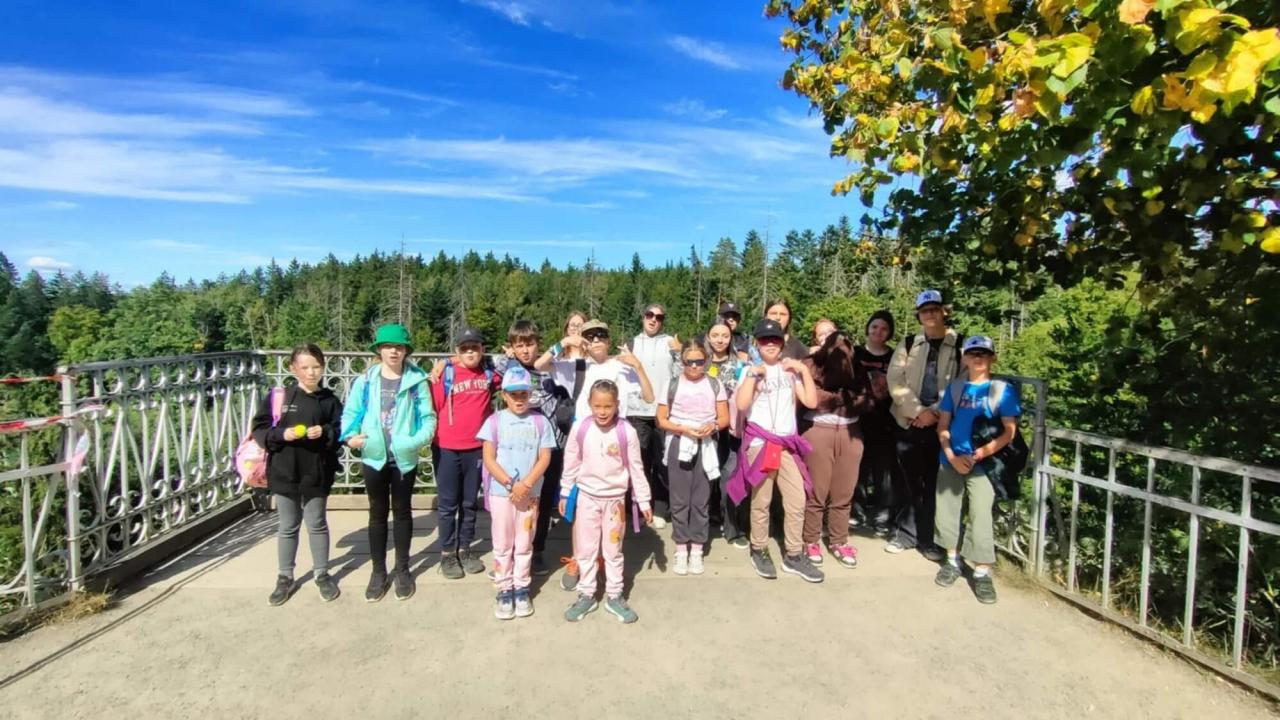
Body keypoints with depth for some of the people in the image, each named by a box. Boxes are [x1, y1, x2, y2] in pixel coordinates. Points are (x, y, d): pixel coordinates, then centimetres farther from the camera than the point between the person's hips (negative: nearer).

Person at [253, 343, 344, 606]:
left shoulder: (329, 400, -2)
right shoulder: (278, 396, -3)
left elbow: (341, 433, 1)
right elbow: (259, 430, -1)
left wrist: (325, 433, -19)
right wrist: (281, 434, -18)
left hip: (317, 472, 0)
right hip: (284, 472, 0)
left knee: (317, 524, 12)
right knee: (287, 527, 13)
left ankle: (322, 574, 26)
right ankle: (284, 577, 28)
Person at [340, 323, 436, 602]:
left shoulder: (417, 381, -4)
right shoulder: (365, 381, -1)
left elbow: (428, 417, -5)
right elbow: (351, 413, 1)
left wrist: (420, 438, -22)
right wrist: (350, 435, -17)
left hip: (405, 458, -1)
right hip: (374, 457, 1)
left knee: (402, 512, 12)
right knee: (378, 513, 12)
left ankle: (402, 570, 27)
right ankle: (378, 571, 26)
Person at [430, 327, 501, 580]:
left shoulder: (490, 375, 1)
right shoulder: (446, 373, -7)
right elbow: (433, 406, -4)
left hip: (476, 448, 3)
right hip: (447, 448, -3)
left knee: (469, 503, 14)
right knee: (448, 504, 9)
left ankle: (465, 550, 28)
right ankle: (447, 554, 21)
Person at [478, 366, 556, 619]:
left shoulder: (540, 422, -1)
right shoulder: (495, 421, -3)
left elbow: (545, 458, -3)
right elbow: (489, 459, -6)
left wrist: (526, 484, -14)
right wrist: (510, 484, -13)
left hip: (530, 493, 1)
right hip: (500, 492, 0)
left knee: (524, 544, 11)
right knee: (502, 544, 9)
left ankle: (522, 589, 24)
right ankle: (504, 590, 21)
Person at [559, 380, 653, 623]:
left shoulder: (627, 432, -14)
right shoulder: (580, 429, -11)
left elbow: (636, 468, -6)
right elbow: (571, 464, 1)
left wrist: (644, 501, -3)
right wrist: (565, 494, 7)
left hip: (615, 498, -1)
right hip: (586, 496, 1)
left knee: (613, 550, 12)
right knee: (585, 548, 11)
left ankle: (614, 596, 27)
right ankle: (586, 595, 27)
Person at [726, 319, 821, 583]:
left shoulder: (791, 370, 11)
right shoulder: (750, 370, 2)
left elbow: (811, 401, 1)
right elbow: (741, 405, -14)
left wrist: (805, 370, -3)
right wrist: (753, 374, -15)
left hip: (788, 444, 3)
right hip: (760, 443, -3)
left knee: (797, 501, 4)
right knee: (761, 502, 4)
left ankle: (794, 556, 16)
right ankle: (759, 551, 20)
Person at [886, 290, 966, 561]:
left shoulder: (960, 345, 1)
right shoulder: (908, 344, 7)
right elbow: (895, 380, -1)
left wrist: (935, 413, -10)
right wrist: (917, 411, -11)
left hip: (941, 424, -1)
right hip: (909, 422, 2)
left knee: (934, 484, 4)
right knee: (909, 481, 8)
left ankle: (927, 538, 17)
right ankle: (905, 533, 20)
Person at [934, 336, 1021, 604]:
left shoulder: (1004, 389, -3)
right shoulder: (954, 387, 6)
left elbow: (1009, 431, -7)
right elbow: (943, 425, 6)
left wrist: (980, 454, -17)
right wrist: (952, 455, -8)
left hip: (983, 463, -3)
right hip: (951, 460, 4)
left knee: (981, 515, -8)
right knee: (947, 511, 10)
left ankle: (982, 573, 3)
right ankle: (952, 561, 27)